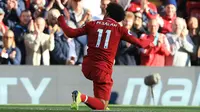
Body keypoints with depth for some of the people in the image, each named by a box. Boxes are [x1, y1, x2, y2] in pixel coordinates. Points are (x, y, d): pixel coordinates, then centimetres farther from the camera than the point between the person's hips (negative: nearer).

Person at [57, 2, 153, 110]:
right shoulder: (120, 29, 3)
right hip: (102, 69, -4)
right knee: (102, 106, -1)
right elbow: (140, 43, 4)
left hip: (87, 67, 4)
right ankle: (82, 97, -27)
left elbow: (71, 33, 7)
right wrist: (151, 39, 26)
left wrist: (61, 22, 26)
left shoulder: (92, 24, 7)